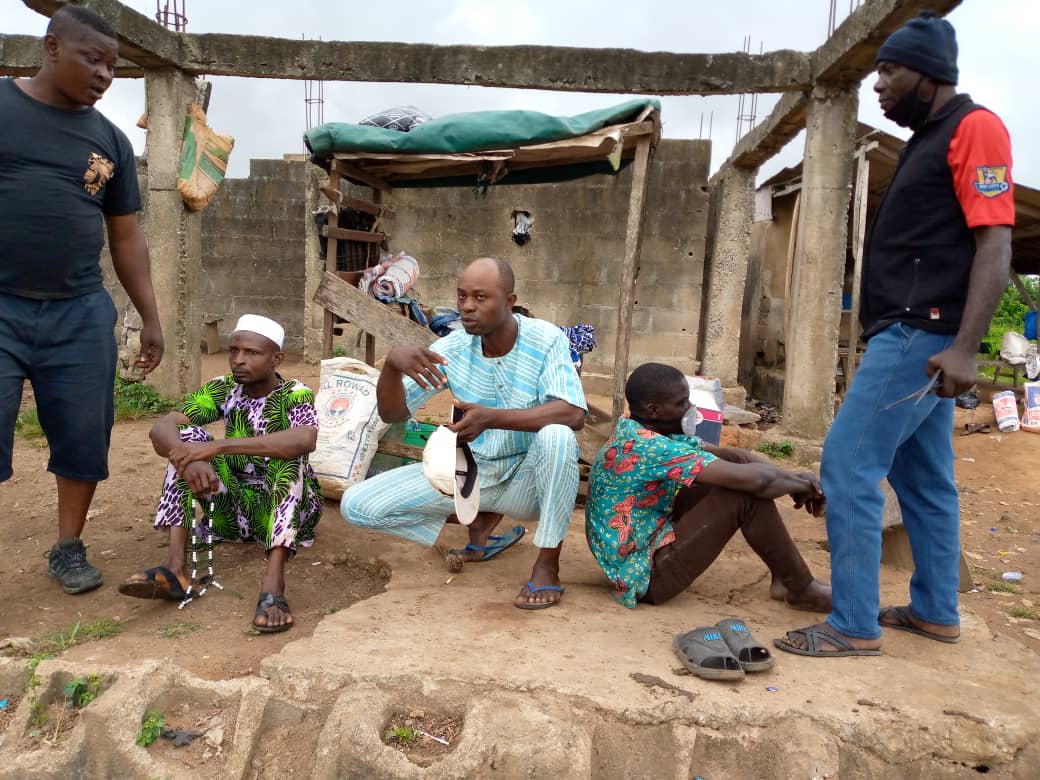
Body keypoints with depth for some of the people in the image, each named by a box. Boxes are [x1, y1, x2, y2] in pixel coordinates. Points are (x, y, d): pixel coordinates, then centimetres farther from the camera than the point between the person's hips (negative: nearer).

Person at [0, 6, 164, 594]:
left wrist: (151, 318, 9)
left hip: (81, 314, 3)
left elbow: (127, 238, 13)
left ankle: (69, 548, 23)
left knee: (84, 439, 5)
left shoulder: (110, 141, 10)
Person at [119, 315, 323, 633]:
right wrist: (188, 457, -37)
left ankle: (273, 584, -44)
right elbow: (161, 429, -14)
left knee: (290, 454, -32)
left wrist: (218, 447, -43)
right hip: (233, 509, 4)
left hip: (287, 510, -4)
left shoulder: (295, 394, -14)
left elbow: (305, 440, -39)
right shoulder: (222, 389, -2)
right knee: (188, 437, -15)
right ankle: (175, 568, -26)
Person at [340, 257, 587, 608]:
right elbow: (391, 413, -9)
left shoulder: (546, 340, -17)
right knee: (357, 504, -9)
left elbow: (573, 414, -31)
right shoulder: (452, 348, -8)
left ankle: (547, 563, -18)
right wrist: (392, 362, -31)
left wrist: (492, 417, -43)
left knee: (557, 437, -38)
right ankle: (481, 520, 8)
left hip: (527, 478, -3)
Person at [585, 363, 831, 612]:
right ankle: (801, 589, 3)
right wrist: (802, 484, -9)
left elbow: (735, 456, 5)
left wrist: (794, 478, -7)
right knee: (746, 495, -17)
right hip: (644, 574, -10)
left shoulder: (635, 432, 3)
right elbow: (754, 479, -28)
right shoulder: (649, 446, -26)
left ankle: (785, 578, 11)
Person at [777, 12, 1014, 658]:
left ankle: (855, 626, -4)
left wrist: (965, 347, -26)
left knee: (849, 464, -11)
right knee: (924, 479, 14)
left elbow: (994, 245, -17)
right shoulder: (929, 140, 21)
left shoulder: (973, 128, -8)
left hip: (922, 335, -10)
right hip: (913, 334, 10)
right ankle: (936, 611, 25)